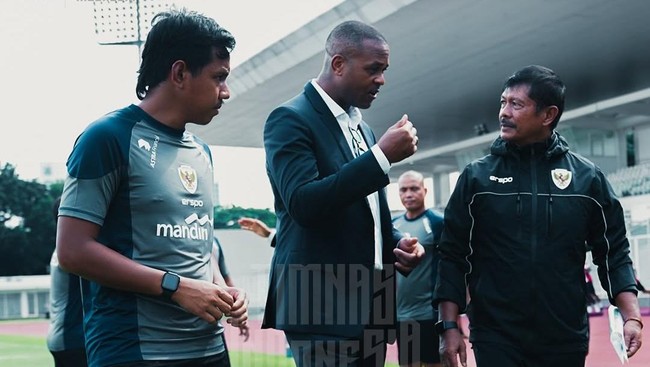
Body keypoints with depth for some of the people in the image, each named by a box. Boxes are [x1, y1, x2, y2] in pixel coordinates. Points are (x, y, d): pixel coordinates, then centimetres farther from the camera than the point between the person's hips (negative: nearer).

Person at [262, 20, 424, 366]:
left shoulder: (361, 127, 17)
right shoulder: (290, 119, -9)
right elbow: (304, 204, -23)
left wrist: (397, 242, 4)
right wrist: (382, 155, -22)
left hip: (370, 306, 8)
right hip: (323, 306, -8)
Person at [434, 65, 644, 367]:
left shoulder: (587, 177, 2)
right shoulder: (477, 176, 1)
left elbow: (613, 253, 6)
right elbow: (453, 256, 2)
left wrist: (632, 317, -6)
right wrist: (449, 326, -5)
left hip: (565, 341, 1)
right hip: (495, 339, -1)